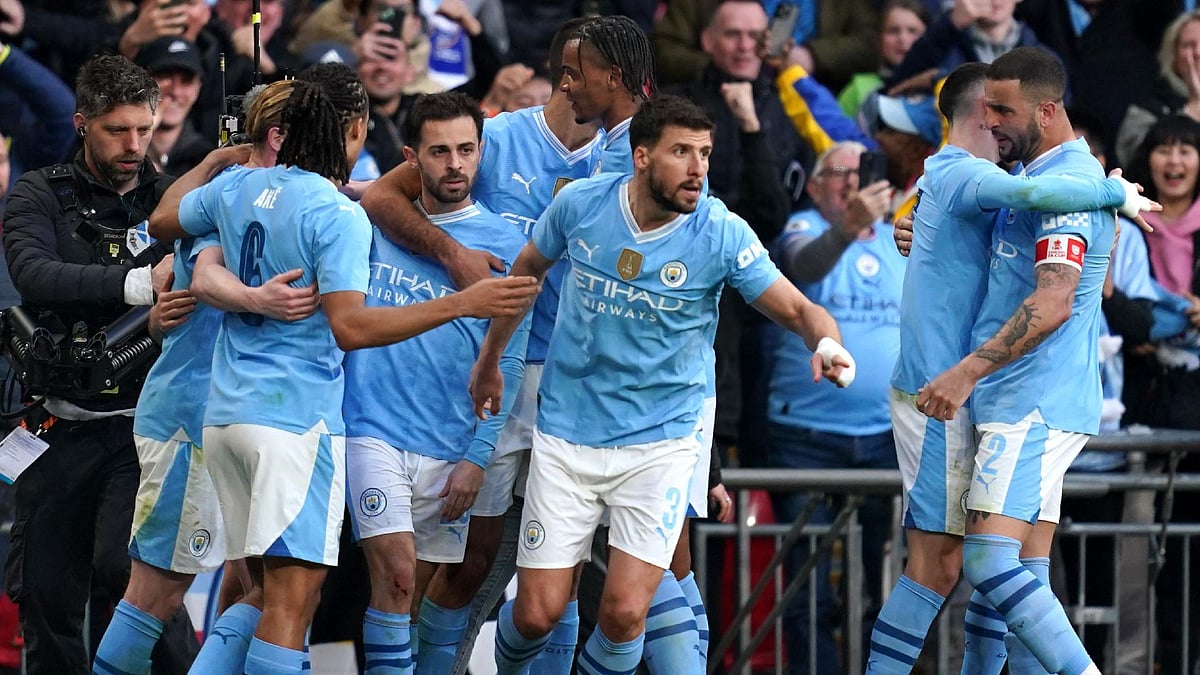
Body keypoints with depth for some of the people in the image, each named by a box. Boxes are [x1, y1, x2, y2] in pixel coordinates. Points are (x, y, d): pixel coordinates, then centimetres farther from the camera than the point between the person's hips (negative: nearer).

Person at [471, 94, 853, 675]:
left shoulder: (721, 234, -13)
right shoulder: (580, 204, -7)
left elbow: (797, 309, -13)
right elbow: (528, 270, 13)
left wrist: (826, 344, -37)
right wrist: (489, 359, 22)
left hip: (659, 445, -1)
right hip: (566, 436, 1)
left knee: (623, 614, -14)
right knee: (537, 613, 0)